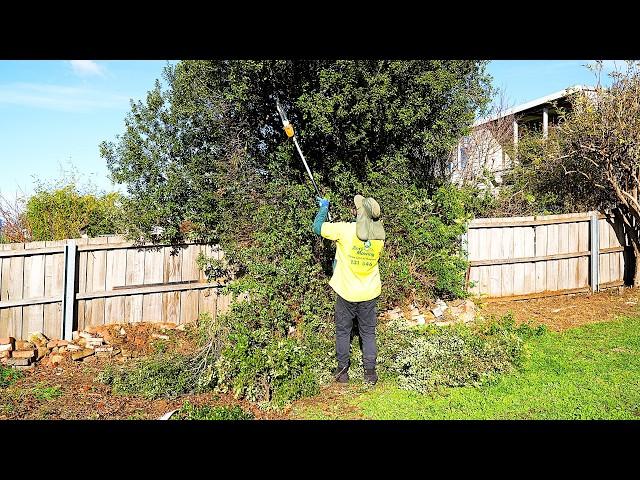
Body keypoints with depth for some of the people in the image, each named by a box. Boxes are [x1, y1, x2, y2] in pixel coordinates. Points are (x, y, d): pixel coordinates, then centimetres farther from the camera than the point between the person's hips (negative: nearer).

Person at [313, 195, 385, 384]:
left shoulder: (346, 229, -22)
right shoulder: (380, 236, -8)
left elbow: (318, 227, -12)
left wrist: (324, 207, 6)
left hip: (346, 292, -3)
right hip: (369, 293, 3)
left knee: (343, 330, 16)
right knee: (368, 332, 16)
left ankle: (342, 370, 25)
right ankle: (370, 372, 22)